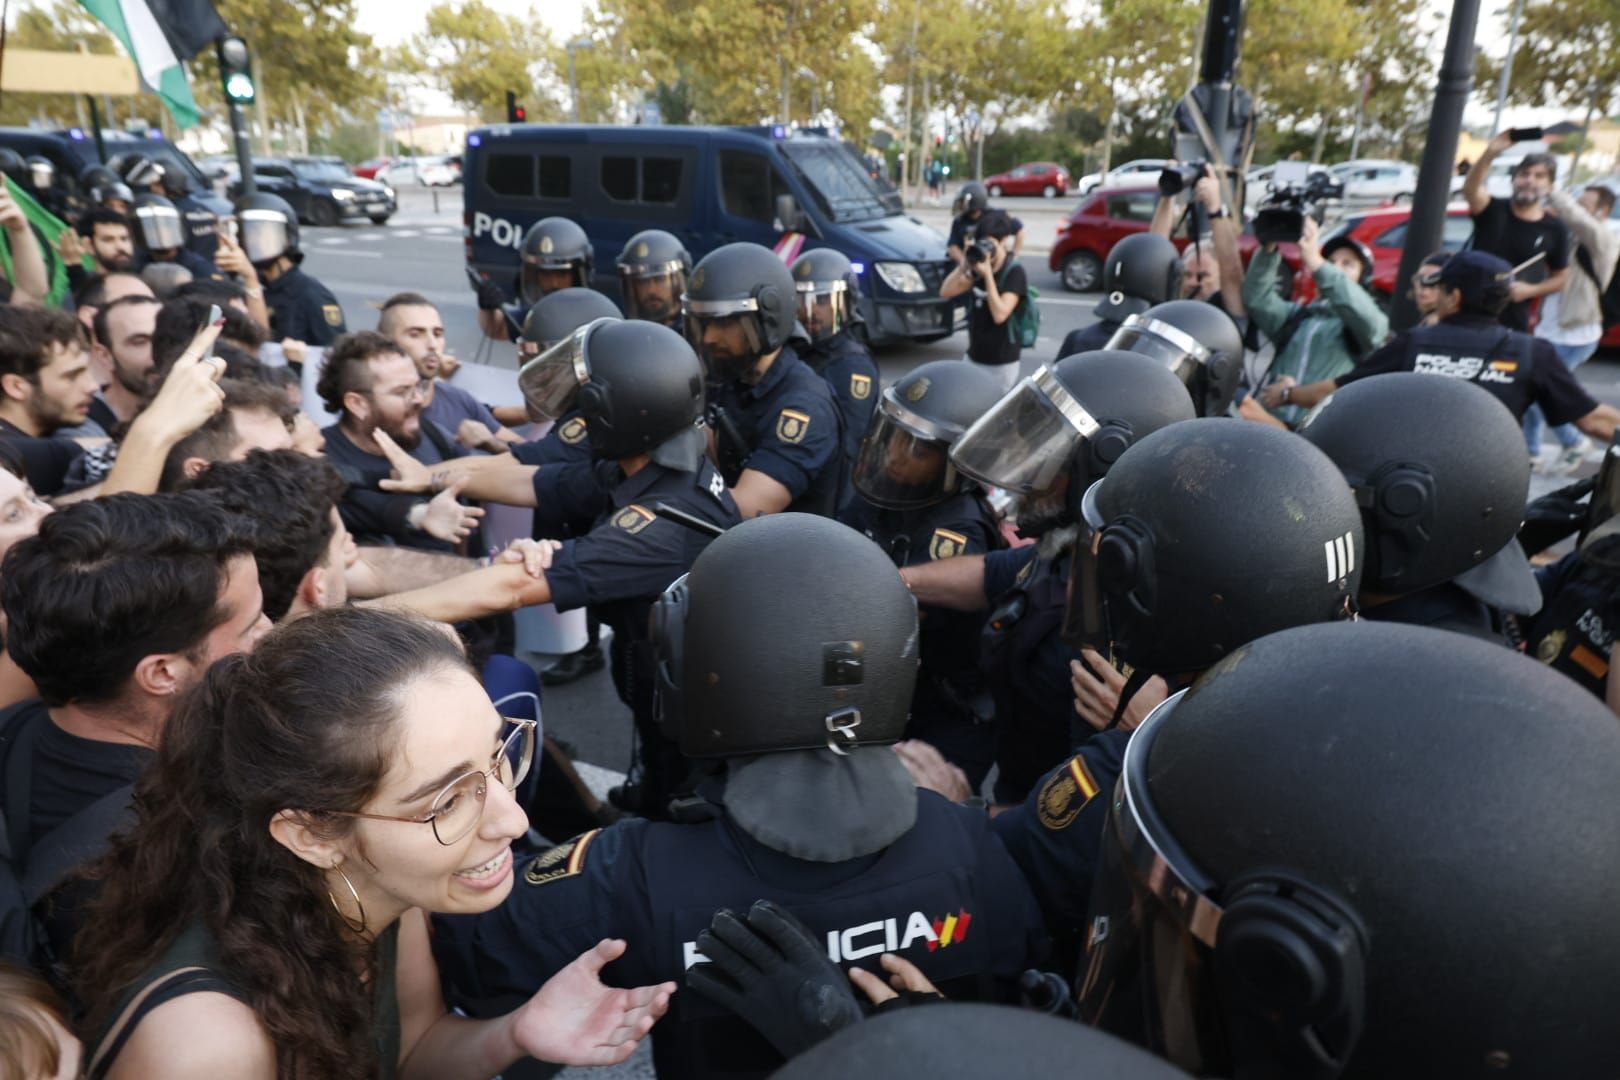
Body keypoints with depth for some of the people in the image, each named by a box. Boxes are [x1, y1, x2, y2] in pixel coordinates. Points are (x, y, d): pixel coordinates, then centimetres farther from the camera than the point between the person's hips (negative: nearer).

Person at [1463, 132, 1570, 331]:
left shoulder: (1556, 228, 2)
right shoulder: (1493, 210, -3)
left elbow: (1561, 278, 9)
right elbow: (1470, 190, -26)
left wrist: (1530, 290, -11)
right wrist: (1490, 154, -42)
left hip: (1514, 322, 1)